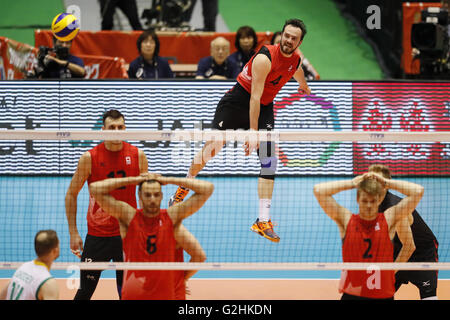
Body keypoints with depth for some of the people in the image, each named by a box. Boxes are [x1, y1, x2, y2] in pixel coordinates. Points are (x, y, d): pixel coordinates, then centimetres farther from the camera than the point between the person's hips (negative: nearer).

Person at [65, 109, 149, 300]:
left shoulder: (137, 156, 0)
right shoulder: (90, 158, -6)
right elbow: (71, 194, 2)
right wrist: (73, 233, -3)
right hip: (97, 234, -2)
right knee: (85, 291, 1)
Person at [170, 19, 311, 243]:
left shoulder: (295, 58, -4)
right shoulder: (265, 59, -27)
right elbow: (254, 97, -29)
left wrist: (304, 85, 47)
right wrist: (252, 132, -32)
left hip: (265, 108, 5)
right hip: (238, 102, -5)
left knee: (269, 161, -9)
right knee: (211, 148, 3)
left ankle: (263, 221, -9)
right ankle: (185, 186, 33)